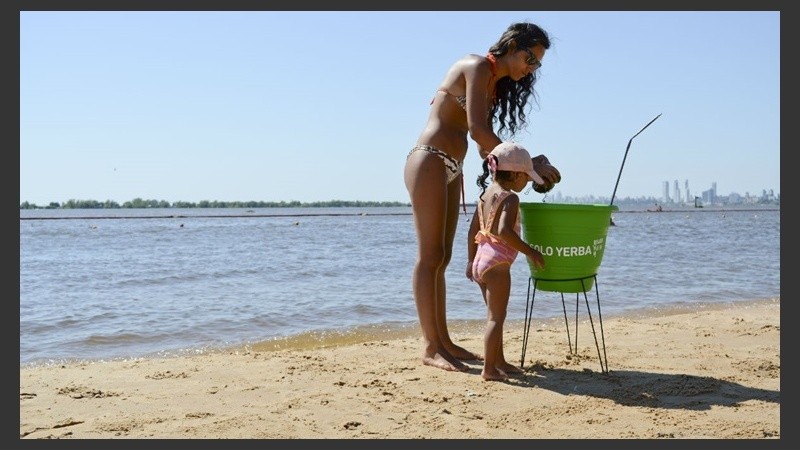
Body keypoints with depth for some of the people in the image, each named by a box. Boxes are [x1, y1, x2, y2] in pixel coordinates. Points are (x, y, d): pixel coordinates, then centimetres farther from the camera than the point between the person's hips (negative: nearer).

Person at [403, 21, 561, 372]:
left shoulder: (495, 85, 19)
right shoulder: (477, 66, -8)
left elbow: (484, 146, 13)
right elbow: (477, 130, -19)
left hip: (451, 170, 10)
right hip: (429, 162, -9)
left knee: (441, 258, 9)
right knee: (429, 257, -8)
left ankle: (442, 340, 14)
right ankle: (430, 347, -5)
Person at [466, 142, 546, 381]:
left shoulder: (486, 194, 13)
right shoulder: (510, 198, -13)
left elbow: (473, 230, 17)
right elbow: (504, 231, -28)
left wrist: (471, 260, 23)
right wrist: (529, 251, -20)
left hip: (480, 260, 9)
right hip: (497, 263, -9)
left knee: (495, 315, 18)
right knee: (496, 317, -4)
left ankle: (499, 362, 28)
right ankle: (489, 368, -4)